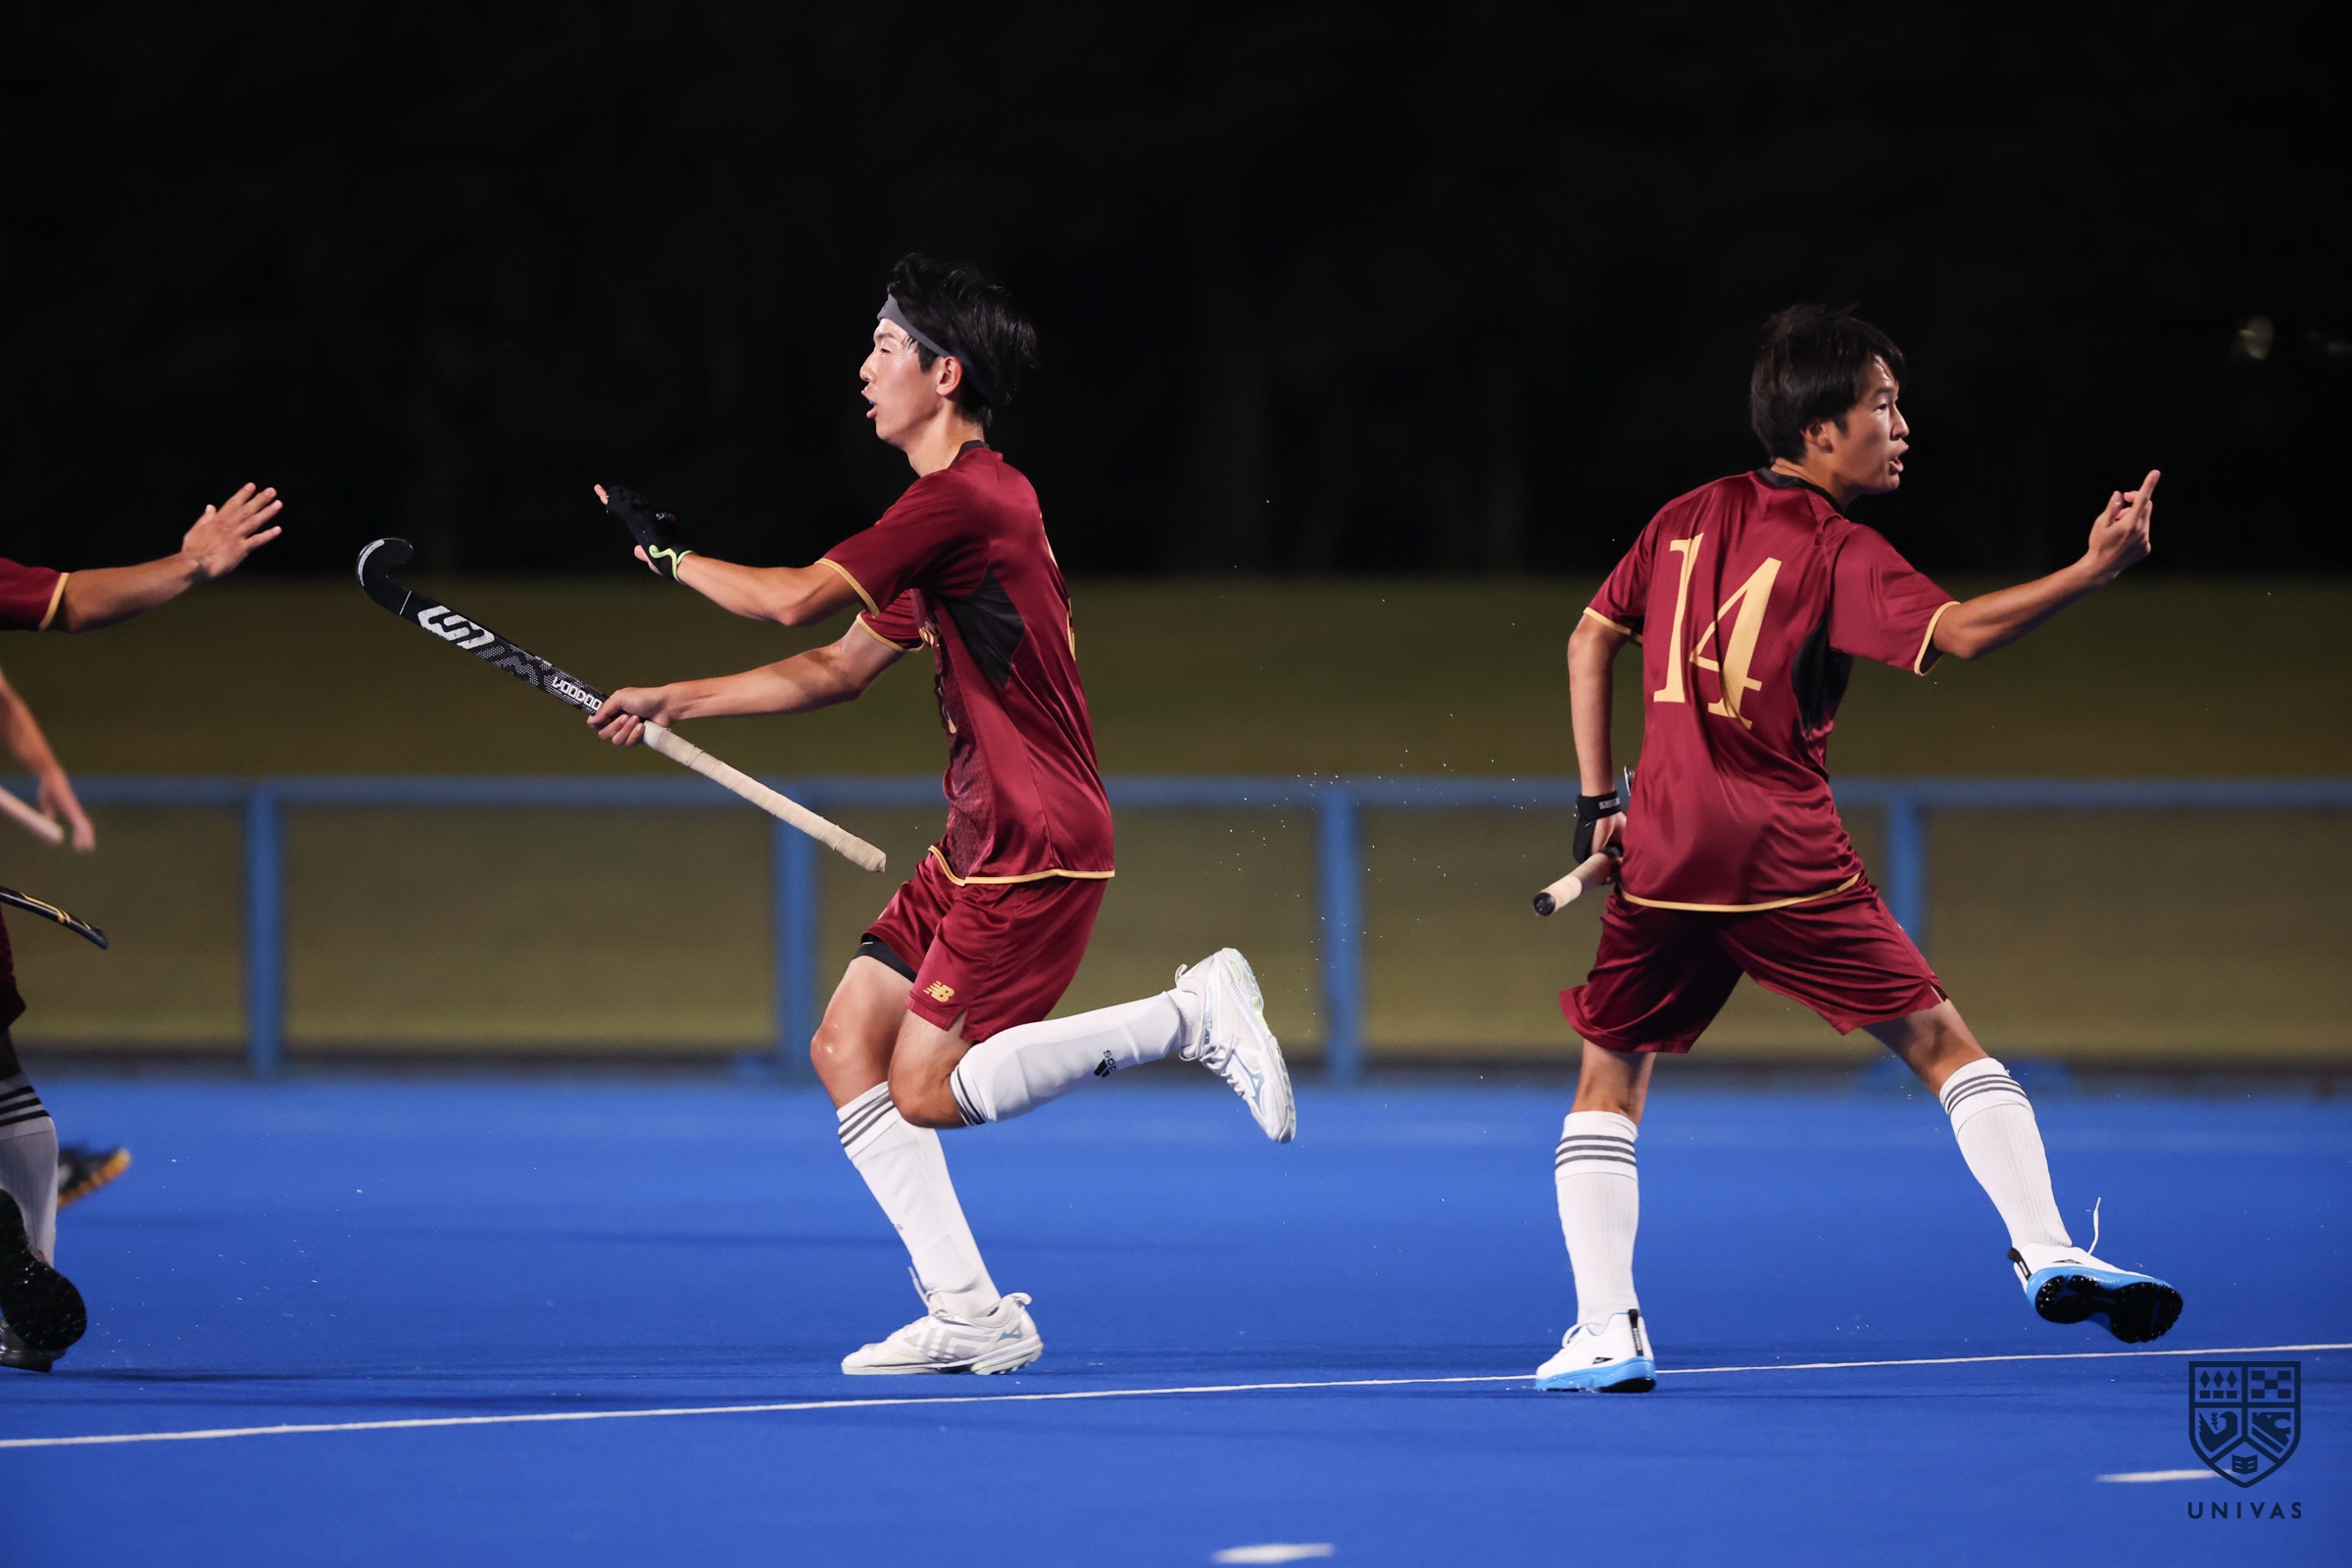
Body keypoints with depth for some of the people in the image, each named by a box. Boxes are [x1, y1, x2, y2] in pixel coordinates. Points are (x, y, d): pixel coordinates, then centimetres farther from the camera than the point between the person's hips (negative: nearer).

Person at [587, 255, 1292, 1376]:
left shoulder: (964, 500, -17)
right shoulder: (952, 505, 16)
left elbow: (795, 602, -21)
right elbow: (838, 669, 23)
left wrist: (669, 553, -4)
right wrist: (674, 702, 19)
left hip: (1035, 843, -10)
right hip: (978, 846, 10)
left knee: (929, 1093, -10)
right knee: (847, 1050, 5)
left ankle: (1195, 1013, -5)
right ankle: (969, 1315, 5)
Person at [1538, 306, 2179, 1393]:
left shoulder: (1687, 520, 11)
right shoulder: (1836, 554, -6)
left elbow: (1591, 639, 17)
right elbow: (1958, 633, -20)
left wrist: (1598, 799, 19)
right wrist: (2093, 572, -22)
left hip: (1662, 856, 4)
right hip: (1789, 866, -4)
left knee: (1610, 1079, 14)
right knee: (1941, 1042, 5)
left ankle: (1605, 1333, 1)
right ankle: (2048, 1255, -5)